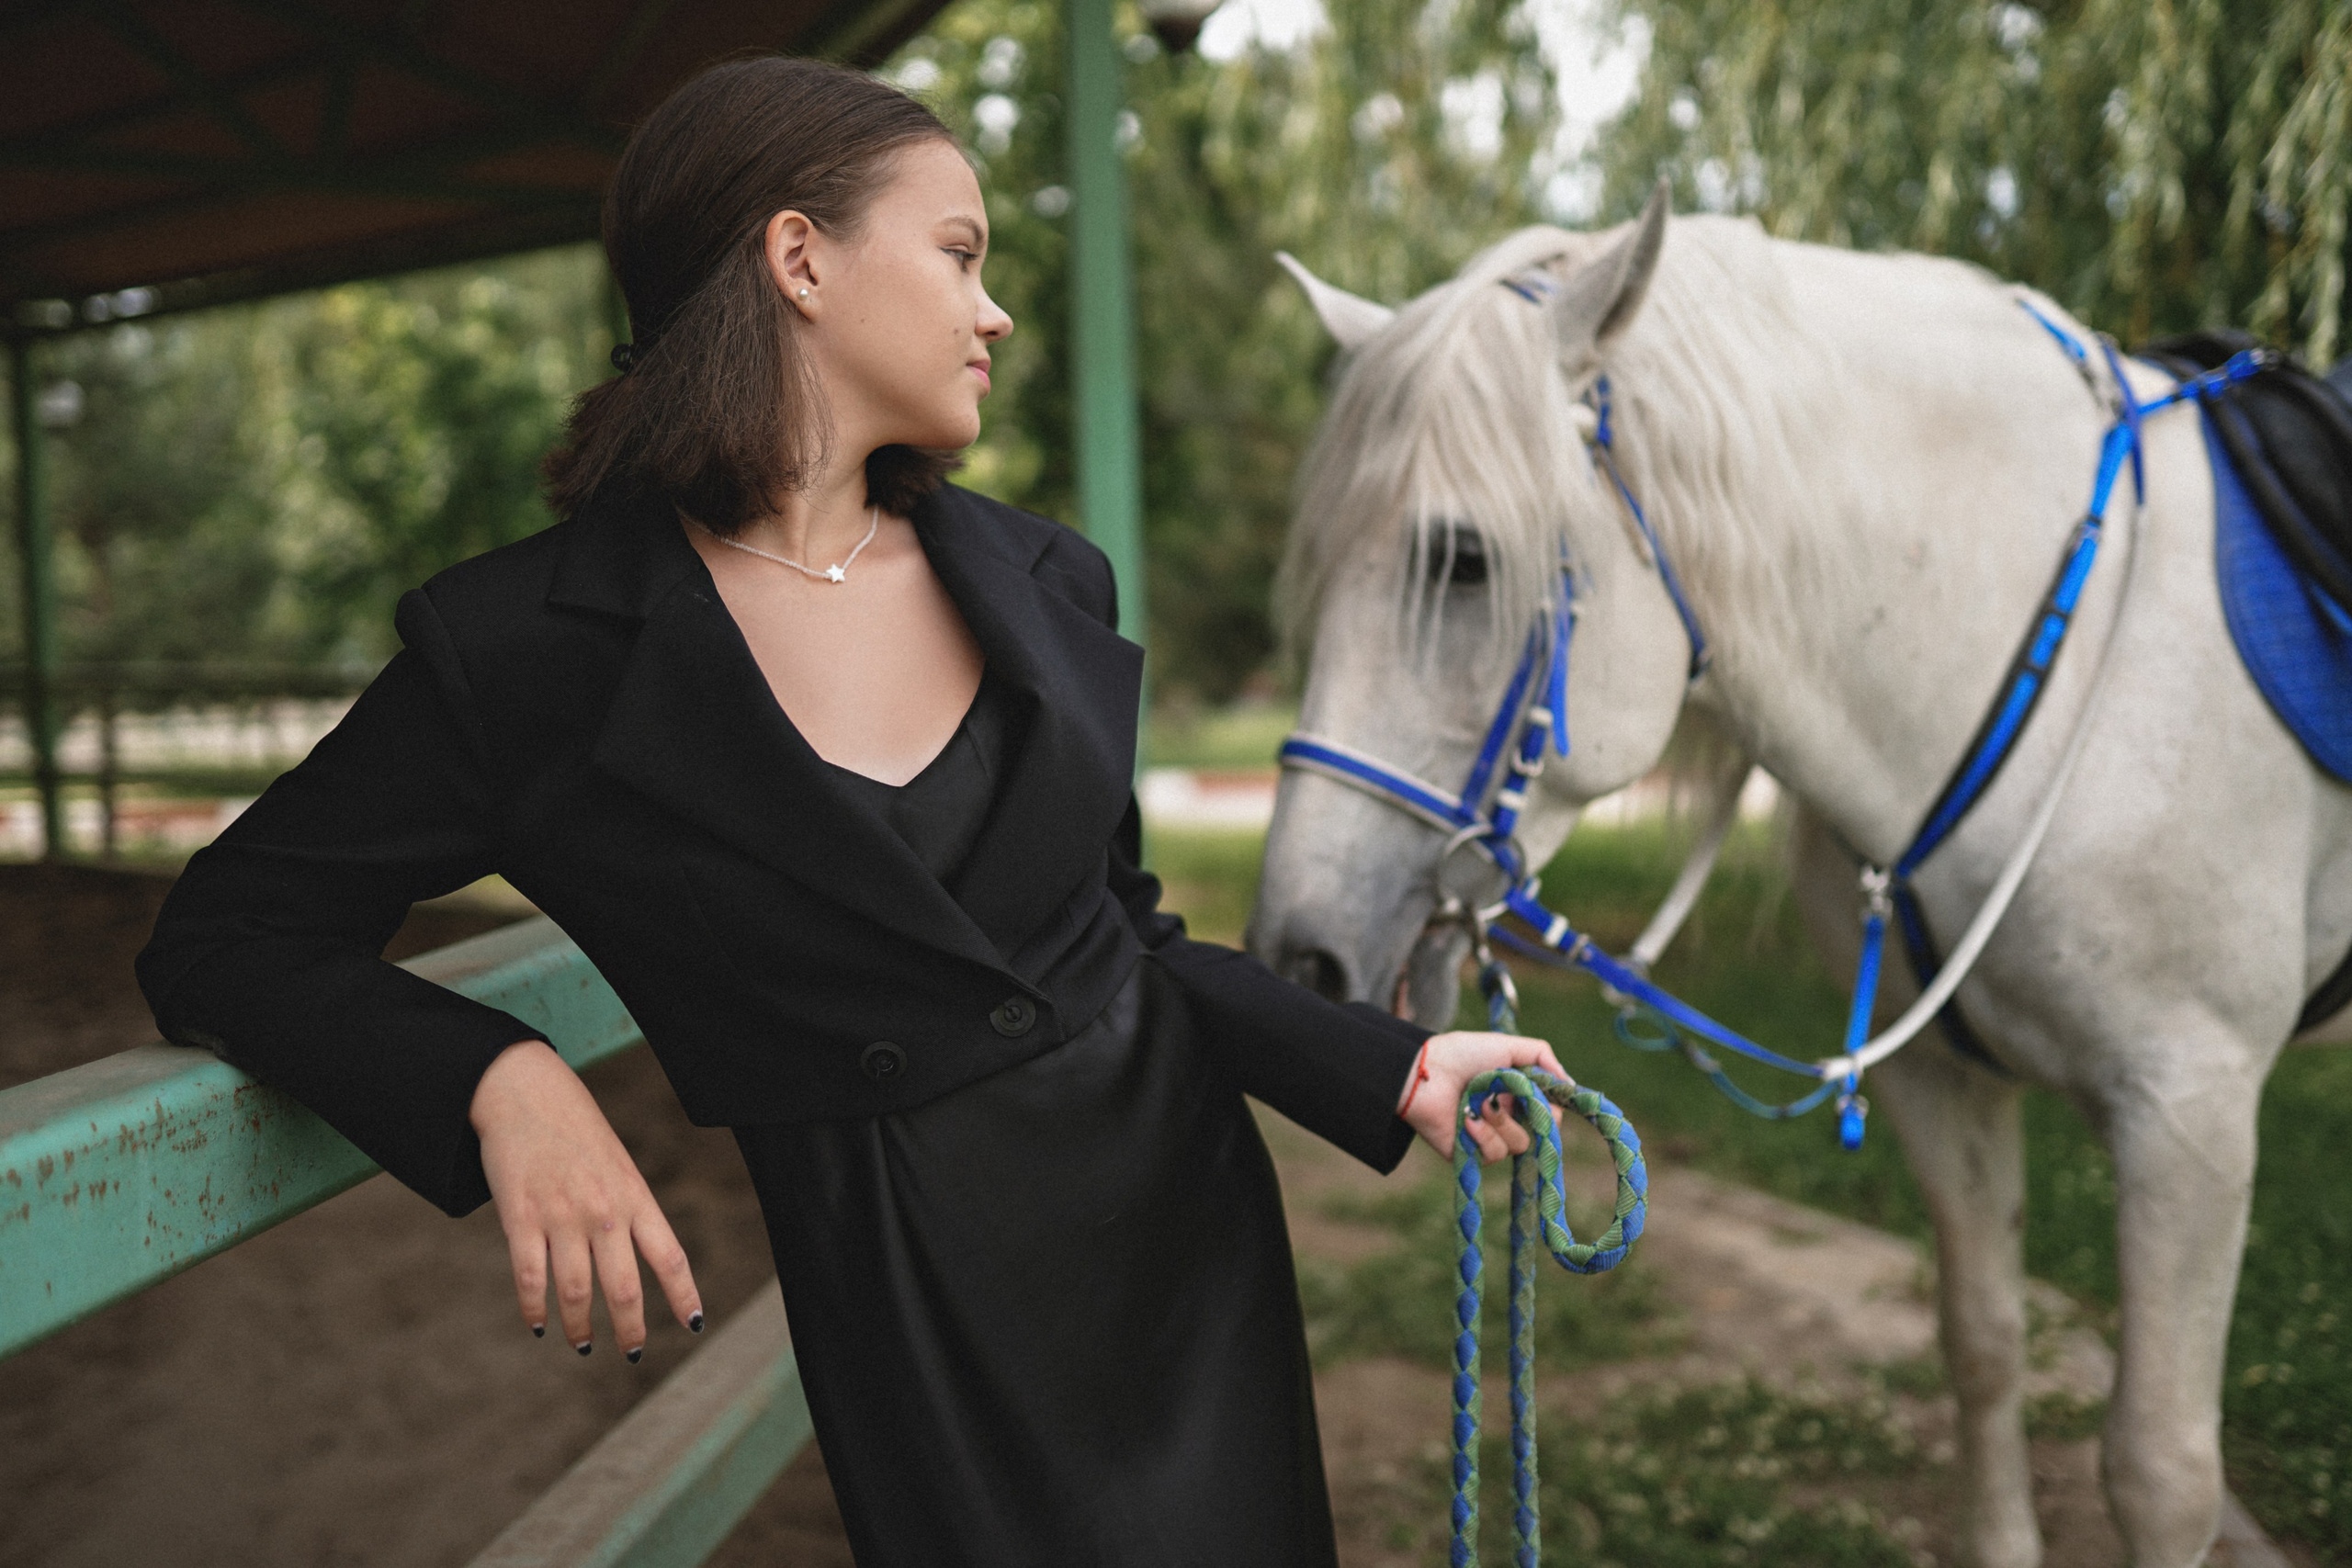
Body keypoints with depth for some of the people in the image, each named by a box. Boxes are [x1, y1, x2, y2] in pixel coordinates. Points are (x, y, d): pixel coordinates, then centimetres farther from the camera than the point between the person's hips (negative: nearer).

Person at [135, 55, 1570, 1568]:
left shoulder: (1044, 579, 3)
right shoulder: (529, 647, -12)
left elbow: (1130, 940, 10)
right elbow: (223, 934, -5)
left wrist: (1398, 1072, 0)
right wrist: (498, 1078, -22)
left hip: (1190, 1220, 5)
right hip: (929, 1322, -5)